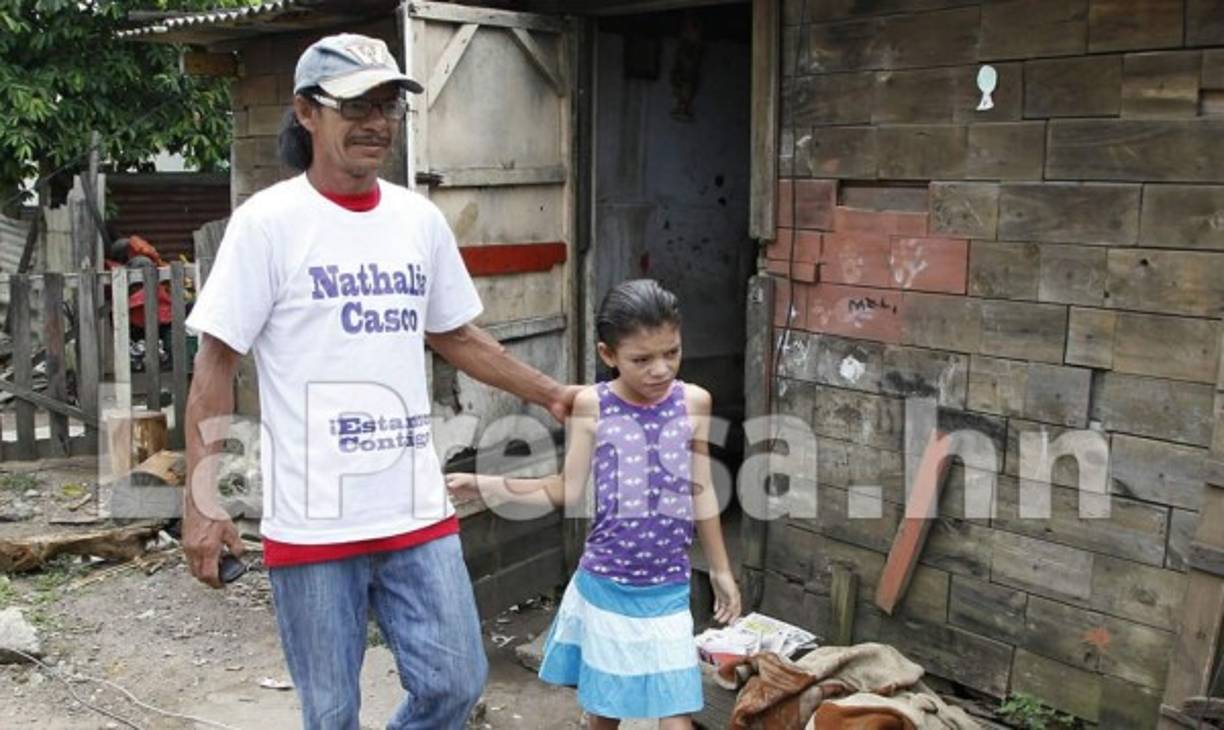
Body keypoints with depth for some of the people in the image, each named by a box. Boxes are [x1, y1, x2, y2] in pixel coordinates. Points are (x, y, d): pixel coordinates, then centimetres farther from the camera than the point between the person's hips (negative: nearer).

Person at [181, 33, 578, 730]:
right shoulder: (269, 222, -7)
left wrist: (551, 394, 15)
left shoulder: (421, 219, 7)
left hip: (420, 513, 4)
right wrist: (202, 497, -12)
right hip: (312, 524, -4)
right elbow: (216, 365, -6)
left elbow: (456, 335, 19)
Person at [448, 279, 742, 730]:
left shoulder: (693, 403, -5)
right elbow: (567, 491, -3)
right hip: (605, 583, 0)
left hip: (668, 587, 0)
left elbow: (700, 492, 4)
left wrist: (720, 569, 11)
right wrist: (484, 486, -9)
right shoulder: (591, 406, -10)